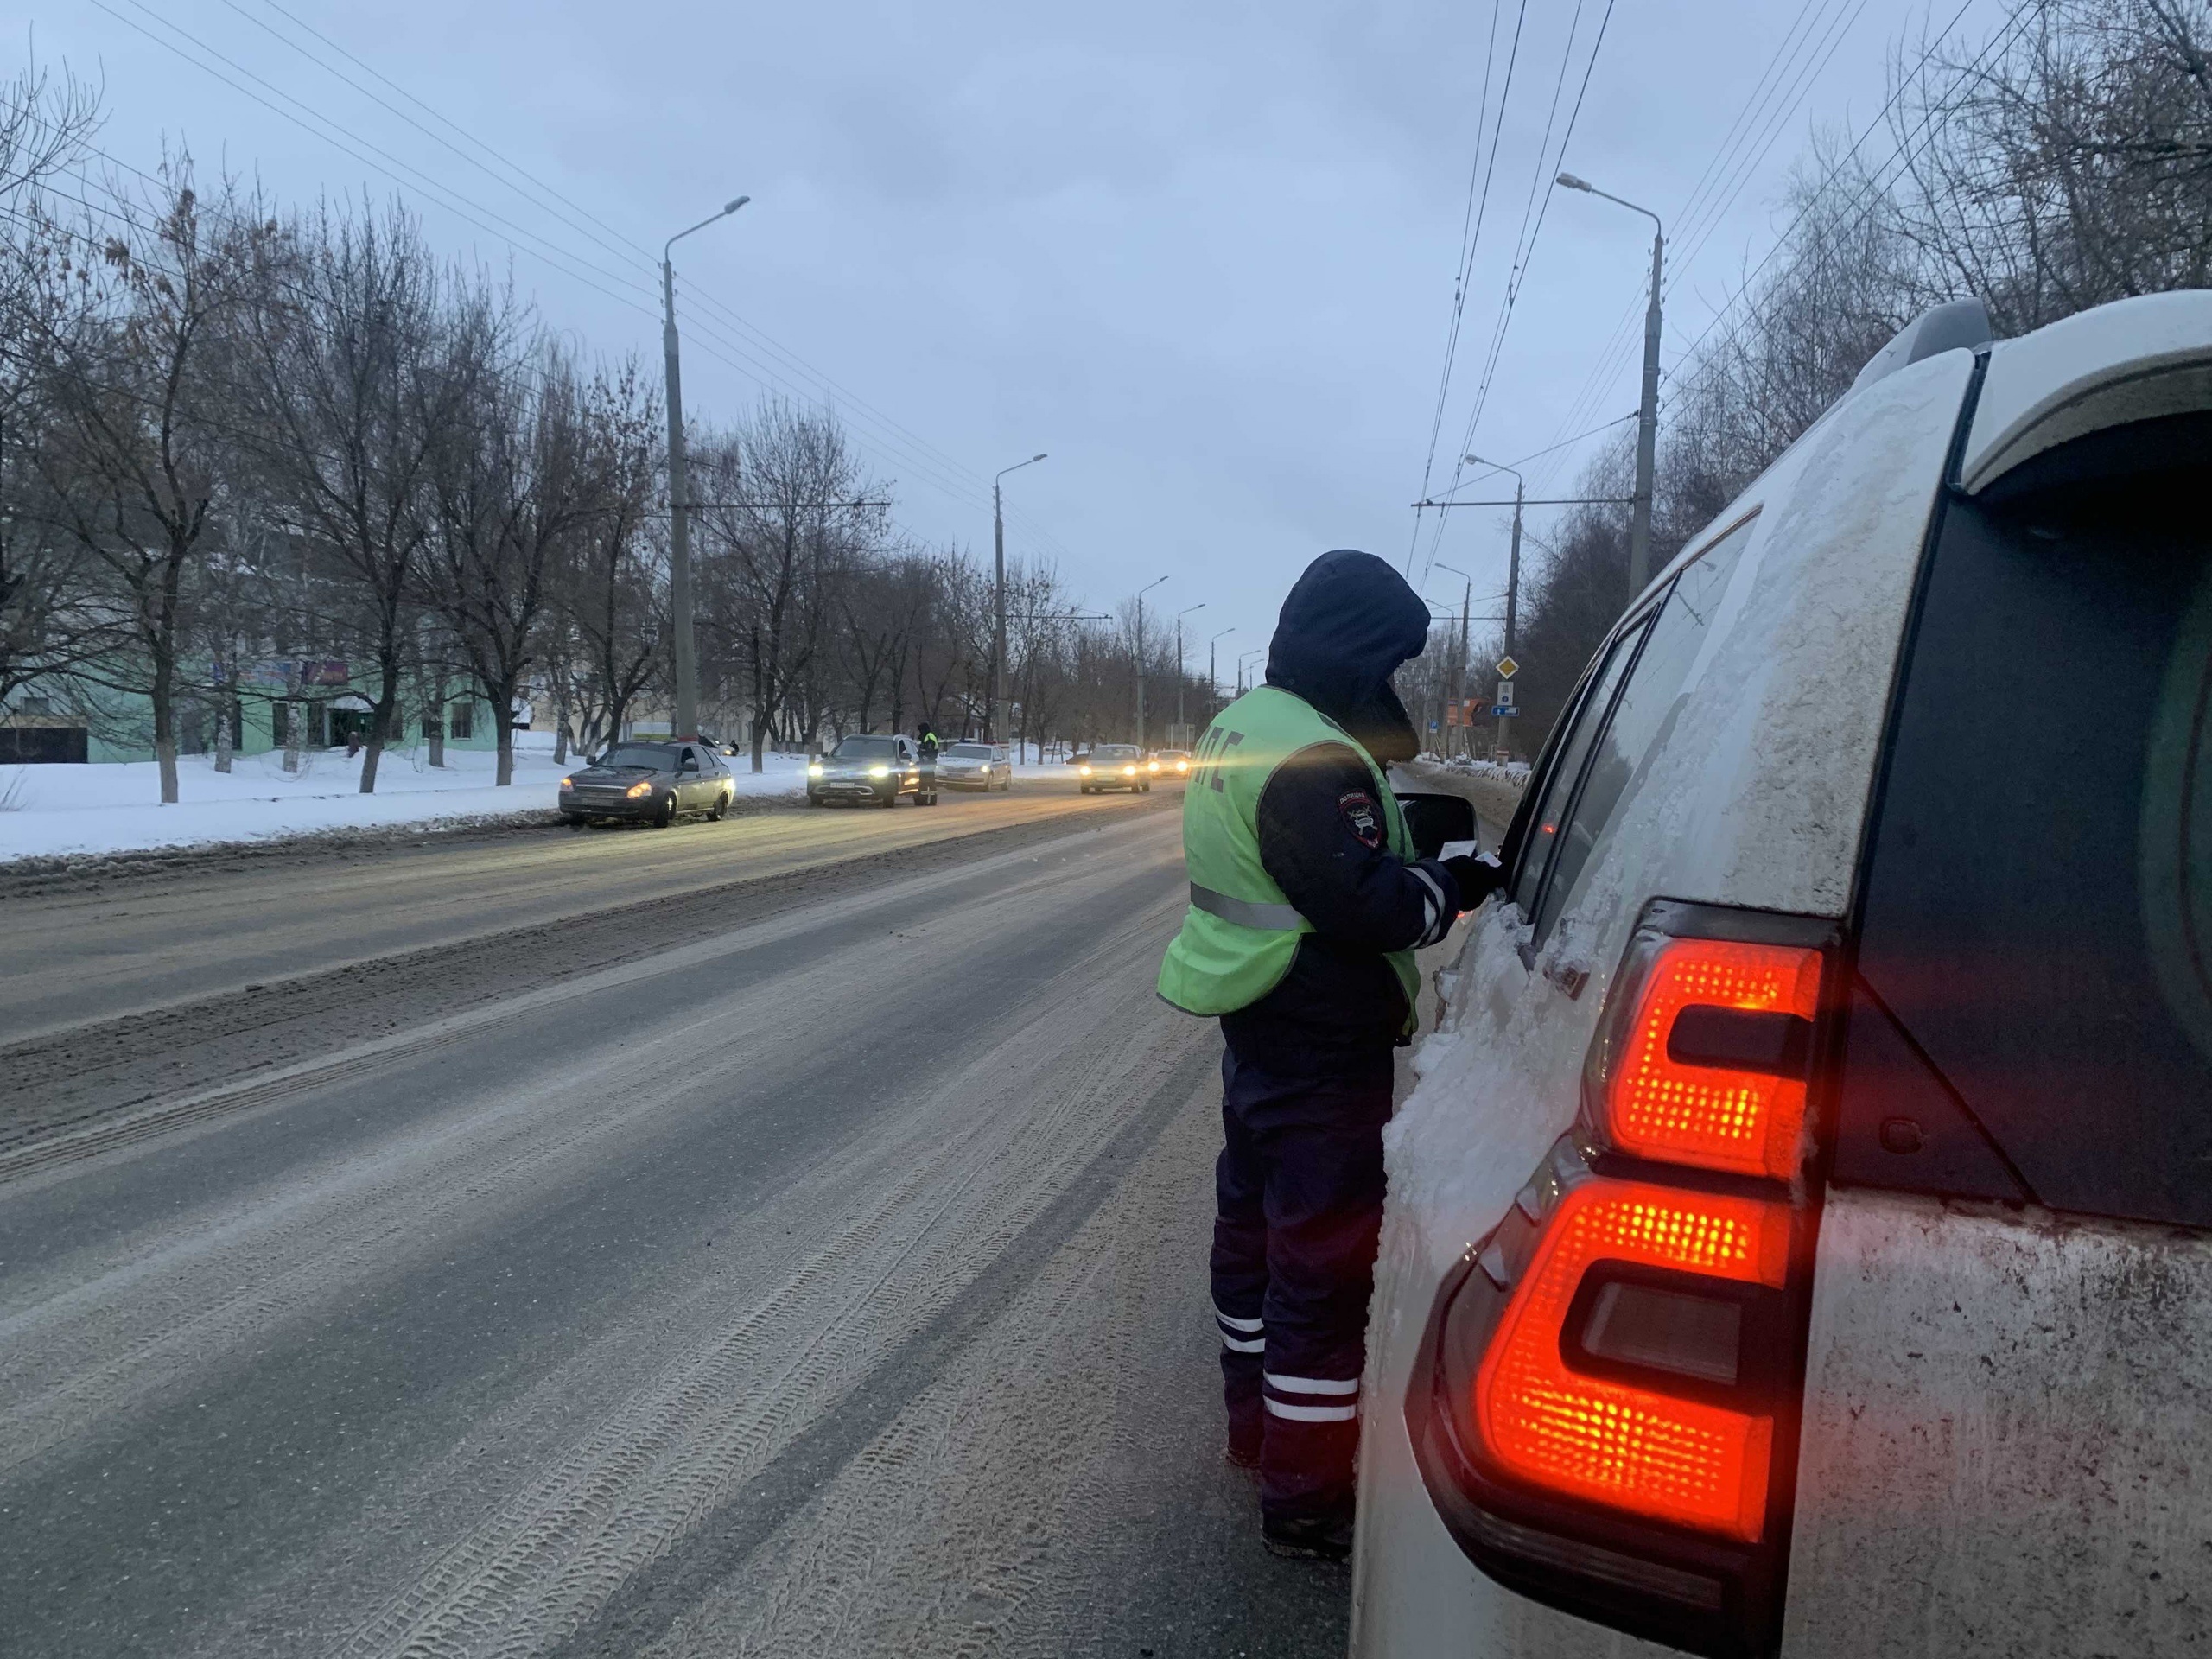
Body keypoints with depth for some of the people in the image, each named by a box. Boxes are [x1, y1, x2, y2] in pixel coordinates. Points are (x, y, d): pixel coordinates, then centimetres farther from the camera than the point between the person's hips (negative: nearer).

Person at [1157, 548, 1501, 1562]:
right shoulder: (1315, 759, -23)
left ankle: (1256, 1421, 40)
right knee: (1323, 1267, 0)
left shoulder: (1241, 727, 10)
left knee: (1256, 1224, 22)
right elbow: (1368, 908, -25)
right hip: (1321, 1051, -11)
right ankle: (1304, 1499, 11)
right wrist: (1453, 886, -9)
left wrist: (1403, 836, 3)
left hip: (1258, 1030, 11)